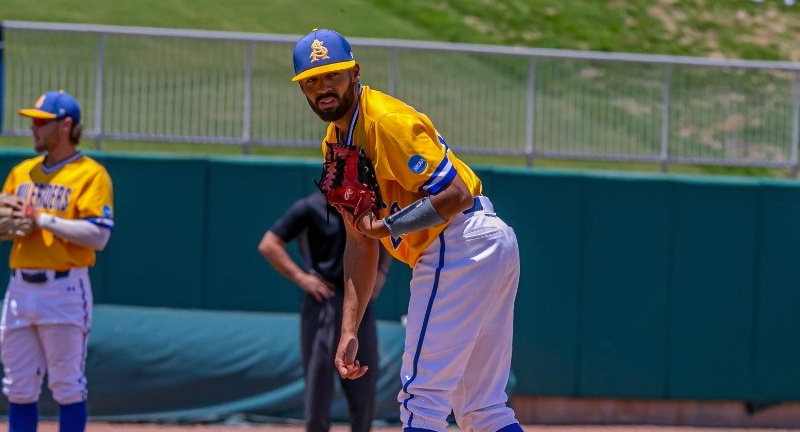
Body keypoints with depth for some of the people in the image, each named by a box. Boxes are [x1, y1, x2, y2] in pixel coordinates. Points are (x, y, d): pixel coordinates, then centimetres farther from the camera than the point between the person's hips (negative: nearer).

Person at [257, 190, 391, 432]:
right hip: (324, 302, -5)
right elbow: (268, 245, -6)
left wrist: (381, 272, 9)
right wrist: (301, 277, -13)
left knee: (365, 384, 6)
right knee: (318, 377, -3)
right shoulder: (310, 208, -5)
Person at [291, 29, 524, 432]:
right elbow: (360, 238, 15)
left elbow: (456, 194, -21)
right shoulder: (335, 143, 14)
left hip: (459, 244, -10)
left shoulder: (387, 121, -15)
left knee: (423, 393, -8)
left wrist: (389, 226, -22)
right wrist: (349, 330, 9)